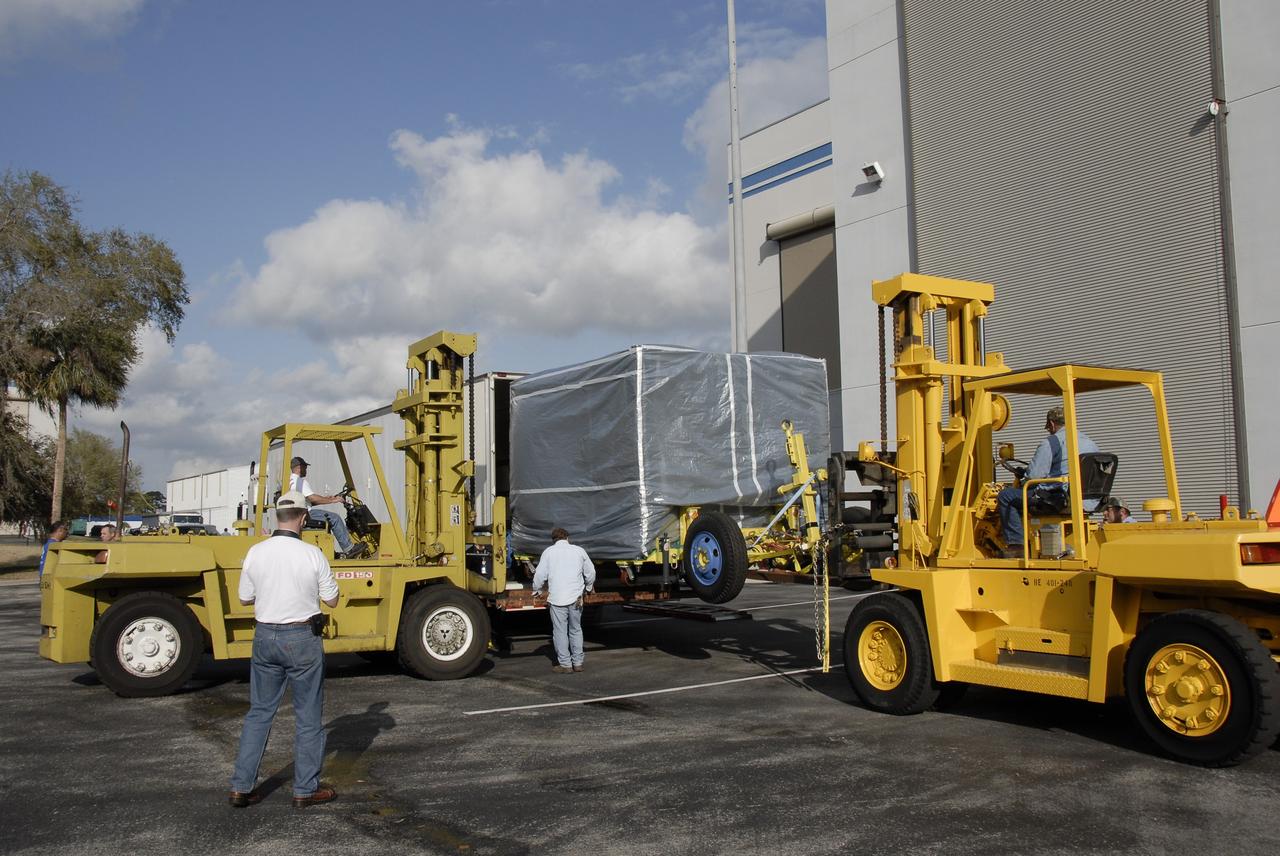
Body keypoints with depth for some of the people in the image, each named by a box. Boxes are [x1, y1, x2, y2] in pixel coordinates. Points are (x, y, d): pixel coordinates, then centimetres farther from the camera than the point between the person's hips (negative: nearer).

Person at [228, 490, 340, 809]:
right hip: (302, 639, -4)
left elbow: (245, 598, 6)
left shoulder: (256, 553, -5)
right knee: (308, 716, 8)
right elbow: (331, 600, -6)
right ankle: (306, 789, 15)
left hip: (265, 636, 4)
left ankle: (241, 786, 18)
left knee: (259, 712, 16)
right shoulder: (312, 554, -14)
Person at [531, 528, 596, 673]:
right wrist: (588, 587, 33)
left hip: (556, 598, -2)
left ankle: (565, 664, 5)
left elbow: (540, 575, -1)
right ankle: (578, 662, 17)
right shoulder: (579, 550, 8)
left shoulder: (549, 552, 3)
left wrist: (537, 590, 17)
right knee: (575, 630, 14)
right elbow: (590, 573, 14)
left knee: (560, 631, 4)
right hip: (575, 597, 2)